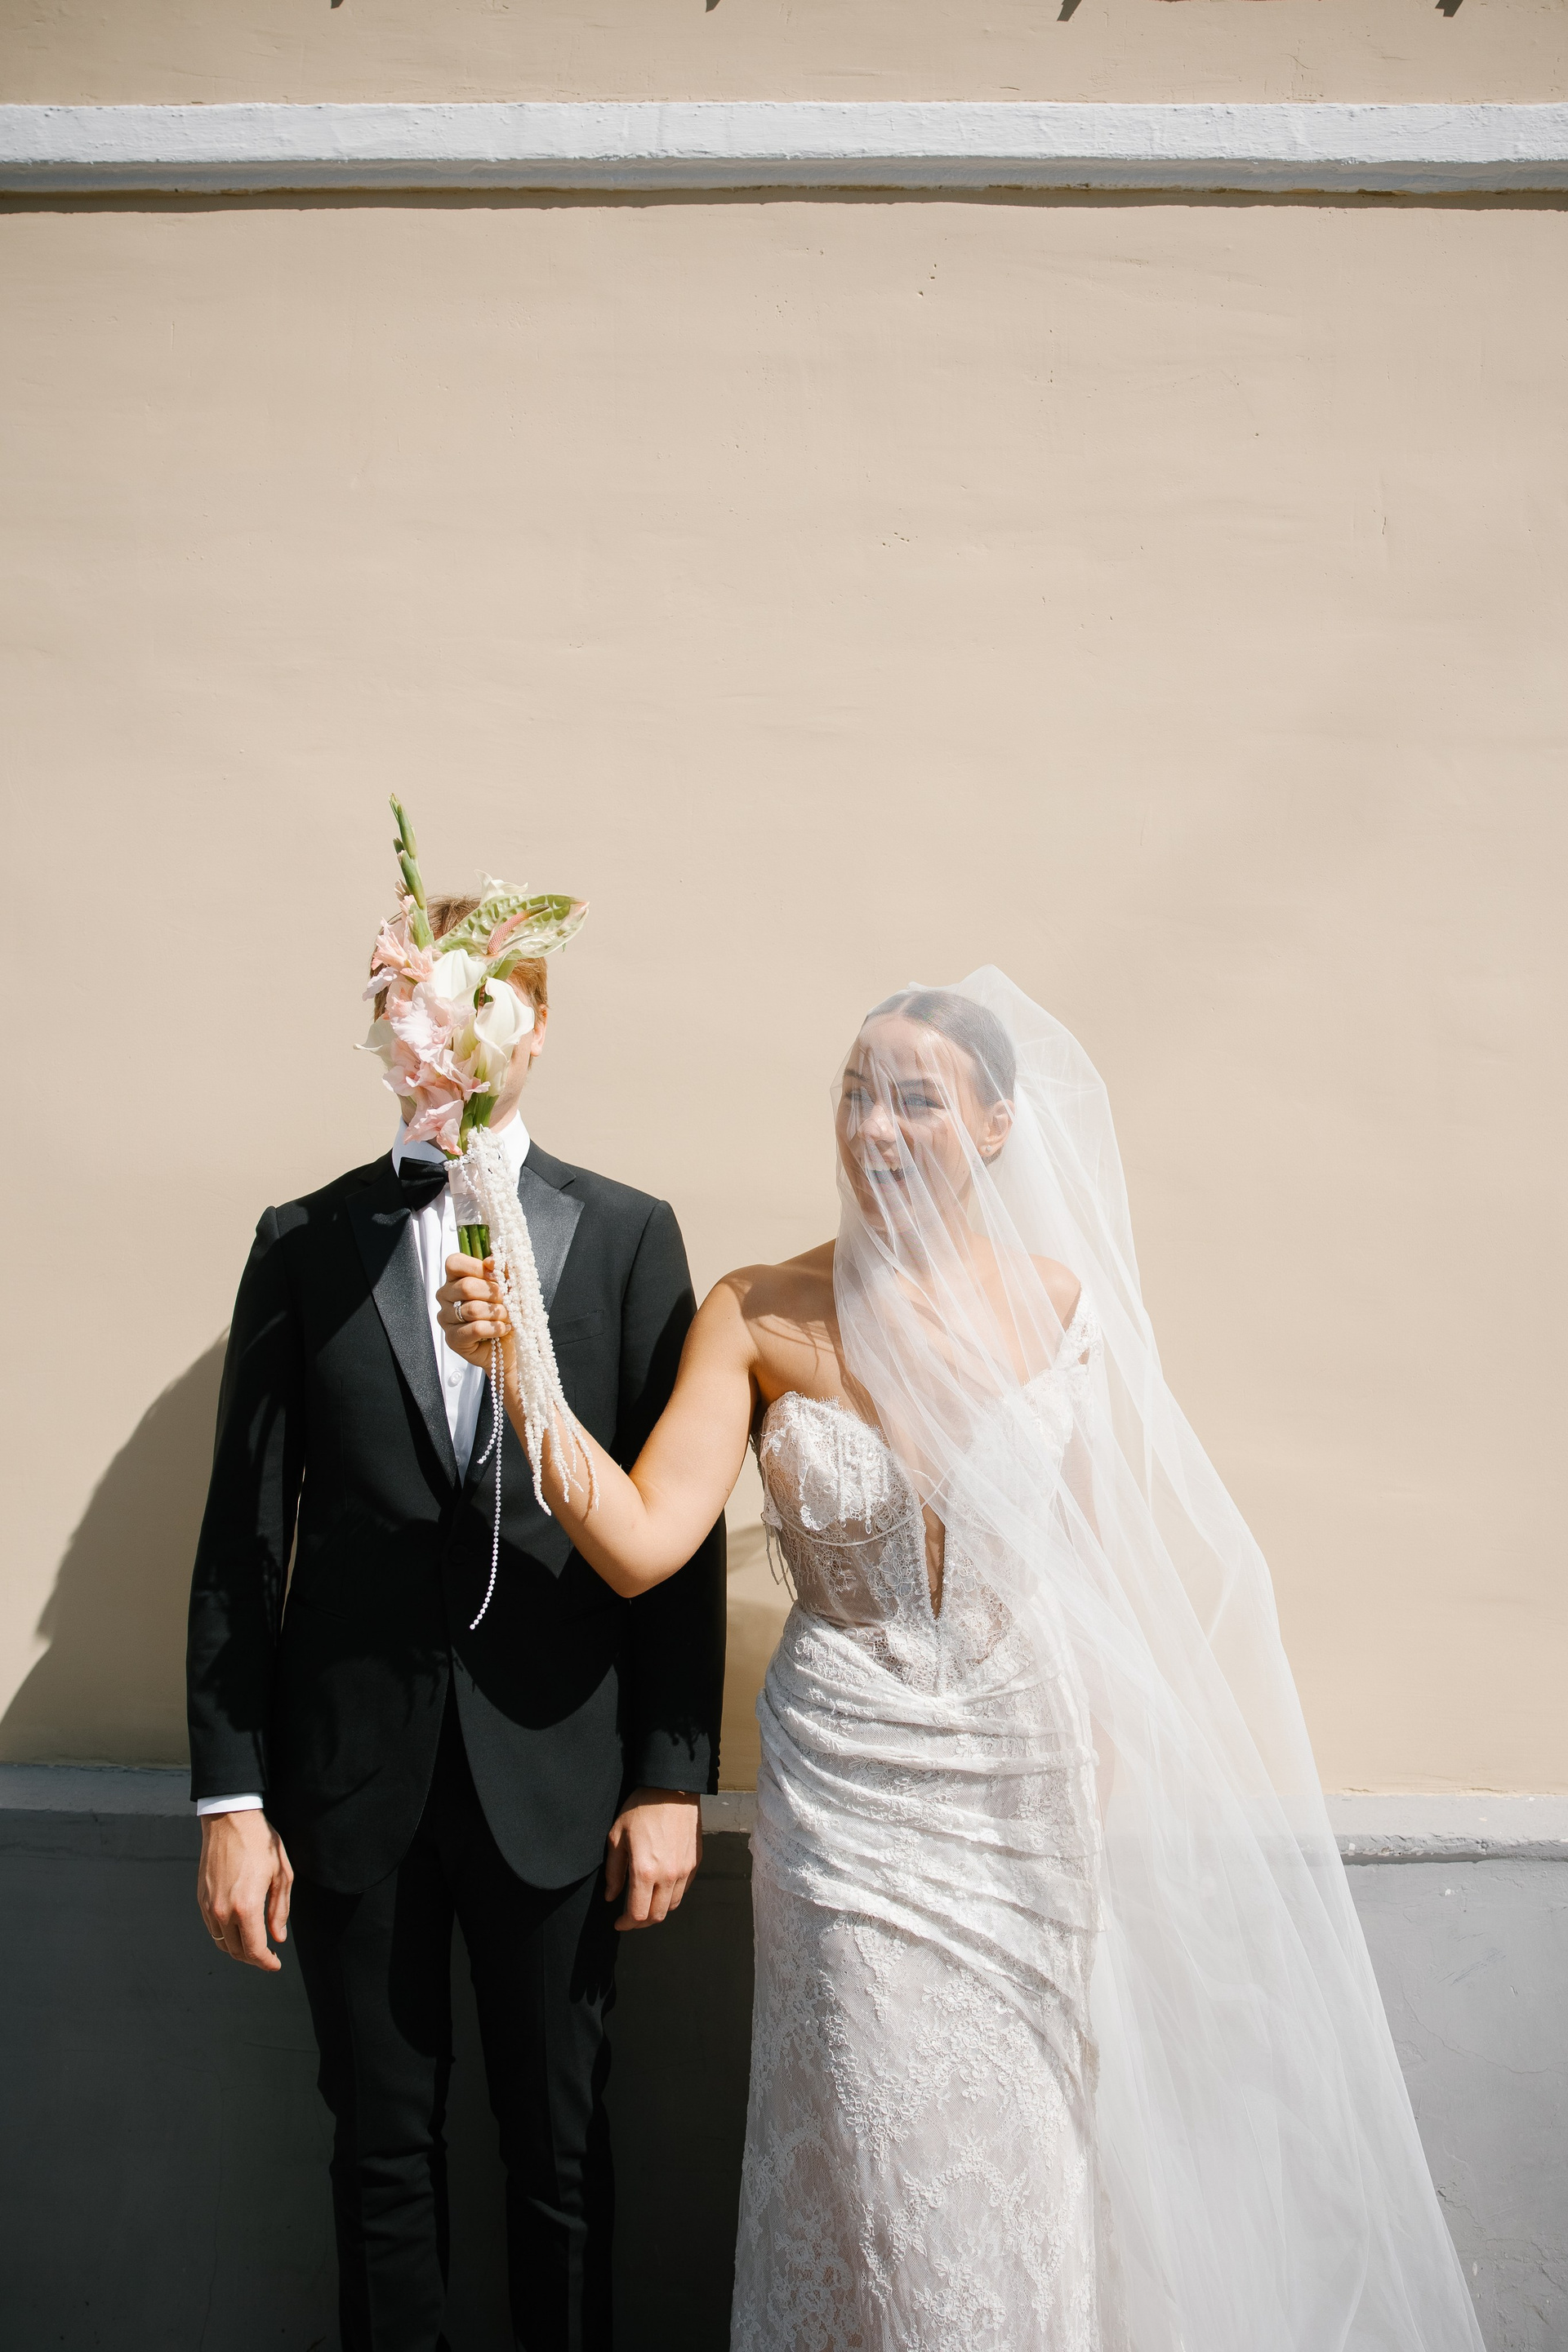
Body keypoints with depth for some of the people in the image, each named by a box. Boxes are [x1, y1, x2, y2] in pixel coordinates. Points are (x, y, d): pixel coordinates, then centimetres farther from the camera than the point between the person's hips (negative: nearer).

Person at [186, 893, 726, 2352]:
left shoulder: (627, 1236, 0)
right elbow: (244, 1534, 1)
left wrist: (670, 1779, -4)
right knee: (381, 2152, 16)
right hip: (351, 1776, 1)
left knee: (562, 2156, 14)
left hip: (557, 1776, 0)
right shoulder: (303, 1242, 2)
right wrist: (231, 1797, -2)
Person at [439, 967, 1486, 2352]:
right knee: (889, 2182, 3)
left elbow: (1143, 1549, 6)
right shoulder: (761, 1319, -6)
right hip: (853, 1786, -1)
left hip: (1035, 1779, 1)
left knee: (1034, 2167, 13)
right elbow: (640, 1543, -14)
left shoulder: (1063, 1305, -3)